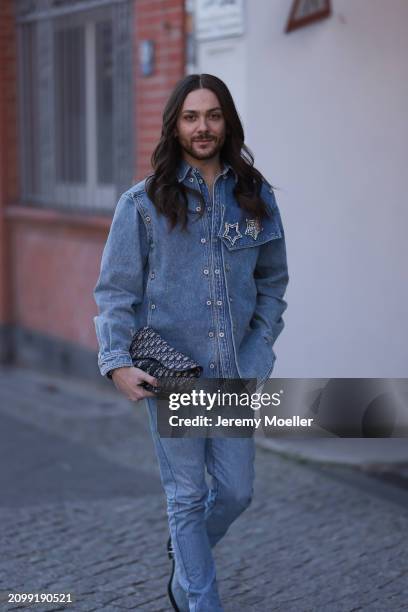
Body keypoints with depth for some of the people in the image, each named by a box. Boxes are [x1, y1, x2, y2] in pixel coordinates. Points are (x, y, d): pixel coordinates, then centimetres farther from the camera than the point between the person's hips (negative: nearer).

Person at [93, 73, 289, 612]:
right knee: (187, 497, 4)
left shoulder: (255, 198, 6)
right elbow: (115, 289, -2)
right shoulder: (143, 203, -3)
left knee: (237, 491, 9)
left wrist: (259, 352, 4)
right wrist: (117, 362, -13)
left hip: (235, 371, 3)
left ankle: (185, 565, 38)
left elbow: (273, 283, 14)